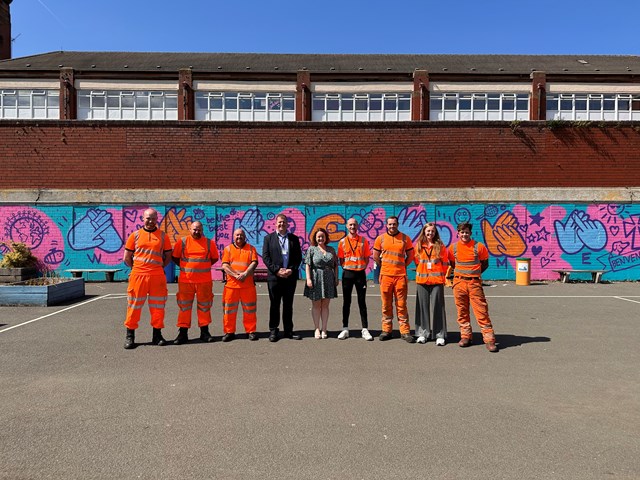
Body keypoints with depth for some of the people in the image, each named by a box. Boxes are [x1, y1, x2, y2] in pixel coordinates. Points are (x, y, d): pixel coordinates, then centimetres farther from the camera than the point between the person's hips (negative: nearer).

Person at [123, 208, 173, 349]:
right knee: (134, 306, 3)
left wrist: (159, 268, 5)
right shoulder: (135, 235, 6)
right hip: (138, 276, 0)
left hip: (157, 276, 1)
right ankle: (130, 336, 14)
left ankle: (157, 335, 18)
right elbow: (126, 258, 9)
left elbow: (168, 257, 12)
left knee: (157, 306, 6)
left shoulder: (163, 236, 7)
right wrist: (137, 268, 7)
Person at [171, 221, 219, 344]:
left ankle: (204, 332, 18)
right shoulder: (182, 242, 3)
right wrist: (184, 267, 5)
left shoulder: (209, 242, 4)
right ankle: (183, 333, 10)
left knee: (204, 306, 7)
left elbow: (215, 258, 13)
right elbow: (175, 257, 11)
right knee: (184, 306, 3)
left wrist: (204, 266, 7)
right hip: (185, 280, 0)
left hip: (204, 280, 1)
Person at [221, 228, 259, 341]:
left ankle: (251, 331, 14)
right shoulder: (228, 249, 9)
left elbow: (254, 263, -1)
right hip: (231, 284, 0)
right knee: (229, 309, 3)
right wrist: (236, 275, -14)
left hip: (248, 284, 0)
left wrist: (245, 274, -16)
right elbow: (225, 266, -1)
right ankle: (229, 332, 14)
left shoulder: (251, 249, 11)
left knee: (249, 309, 4)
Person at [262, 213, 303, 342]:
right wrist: (276, 270, -12)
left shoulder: (294, 239, 10)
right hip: (274, 277, -2)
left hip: (290, 277, 2)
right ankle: (273, 330, 14)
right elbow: (265, 257, -2)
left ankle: (288, 330, 18)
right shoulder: (269, 238, 5)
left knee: (288, 305, 9)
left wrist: (291, 270, -9)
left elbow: (298, 257, 6)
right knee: (274, 305, 5)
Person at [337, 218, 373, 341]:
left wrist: (362, 268, -4)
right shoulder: (343, 241, 5)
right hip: (347, 274, 1)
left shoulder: (363, 240, 4)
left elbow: (367, 258, 8)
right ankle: (345, 329, 12)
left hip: (360, 273, 0)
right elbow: (341, 259, 9)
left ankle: (365, 329, 7)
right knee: (346, 302, 6)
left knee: (362, 302, 3)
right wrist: (346, 268, -3)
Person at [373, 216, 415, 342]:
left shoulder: (405, 238, 4)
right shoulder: (380, 239, 5)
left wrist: (402, 266, 7)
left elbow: (410, 256, 11)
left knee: (401, 305, 1)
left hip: (401, 275, -1)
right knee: (386, 304, 6)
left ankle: (405, 331, 7)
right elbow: (375, 256, 13)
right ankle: (386, 330, 14)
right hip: (385, 275, 1)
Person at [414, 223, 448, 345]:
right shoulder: (419, 245, 7)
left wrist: (443, 276, 4)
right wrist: (422, 272, 13)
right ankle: (423, 333, 14)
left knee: (437, 306, -1)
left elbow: (445, 263, 6)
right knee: (423, 306, 6)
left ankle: (440, 335, 6)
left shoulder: (440, 246, 2)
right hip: (422, 280, 2)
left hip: (437, 281, -2)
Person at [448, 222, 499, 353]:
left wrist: (473, 273, 6)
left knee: (481, 311, -4)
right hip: (459, 282, 3)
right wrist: (461, 273, 8)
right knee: (462, 311, 8)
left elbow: (485, 264, 10)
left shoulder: (479, 247, -2)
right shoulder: (453, 247, 5)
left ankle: (489, 339, -1)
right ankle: (465, 336, 19)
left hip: (474, 283, -2)